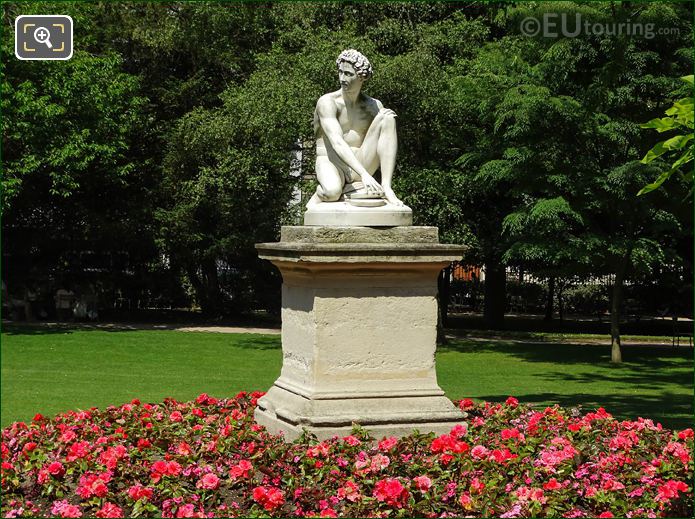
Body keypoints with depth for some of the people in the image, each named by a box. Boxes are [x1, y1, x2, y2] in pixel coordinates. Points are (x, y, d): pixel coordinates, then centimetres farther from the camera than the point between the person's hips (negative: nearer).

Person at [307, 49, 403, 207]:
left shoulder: (374, 106, 6)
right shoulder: (327, 102, -11)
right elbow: (337, 143, -25)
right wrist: (364, 175, -37)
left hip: (360, 163, 5)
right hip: (331, 164, -5)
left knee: (387, 119, -15)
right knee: (332, 192, -42)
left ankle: (386, 188, -24)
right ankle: (318, 196, -2)